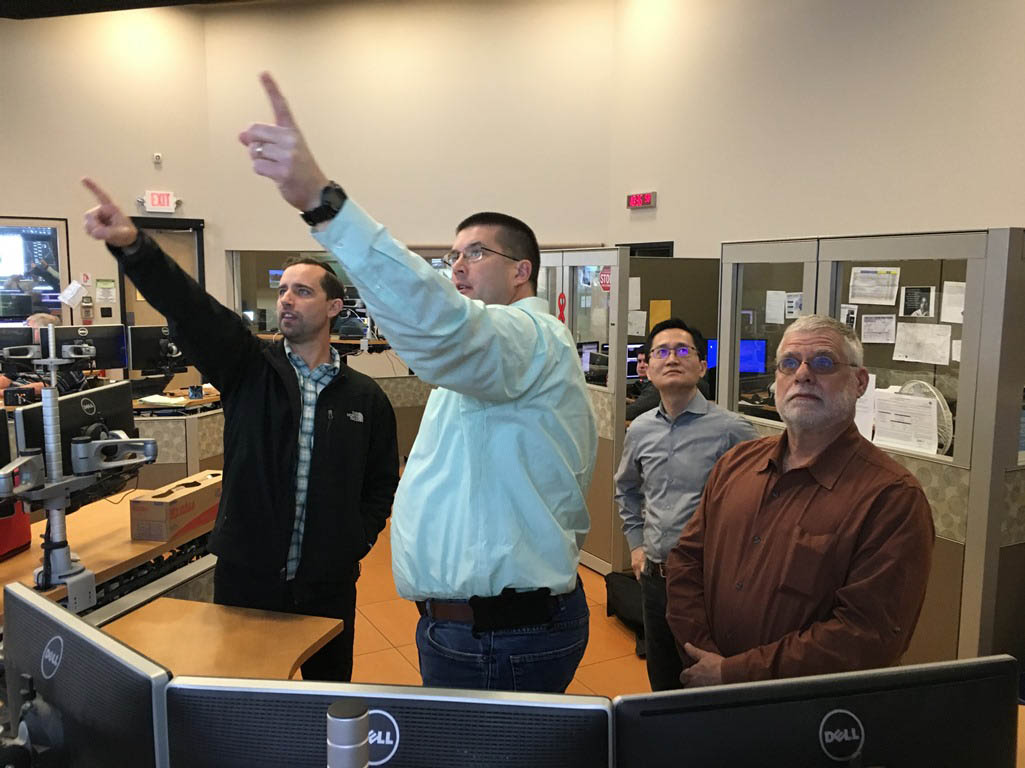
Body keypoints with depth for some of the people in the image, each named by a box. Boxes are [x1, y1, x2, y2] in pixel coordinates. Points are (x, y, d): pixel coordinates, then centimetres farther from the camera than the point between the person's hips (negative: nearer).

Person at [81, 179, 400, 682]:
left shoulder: (365, 397, 1)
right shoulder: (248, 368, -2)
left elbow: (382, 483, 8)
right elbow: (188, 308, -19)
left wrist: (355, 544, -4)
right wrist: (131, 245, -33)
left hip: (328, 585, 1)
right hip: (246, 576, 0)